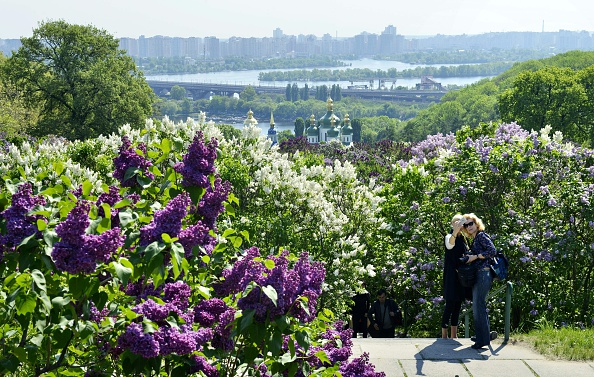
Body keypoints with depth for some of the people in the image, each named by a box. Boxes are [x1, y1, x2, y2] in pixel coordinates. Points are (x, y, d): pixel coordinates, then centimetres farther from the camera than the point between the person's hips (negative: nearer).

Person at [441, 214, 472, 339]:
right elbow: (450, 245, -31)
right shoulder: (449, 237, -6)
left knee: (458, 305, 8)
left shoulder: (462, 239, 17)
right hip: (452, 276, -8)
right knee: (450, 305, -9)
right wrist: (455, 232, -51)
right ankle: (444, 335, -6)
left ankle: (454, 335, 12)